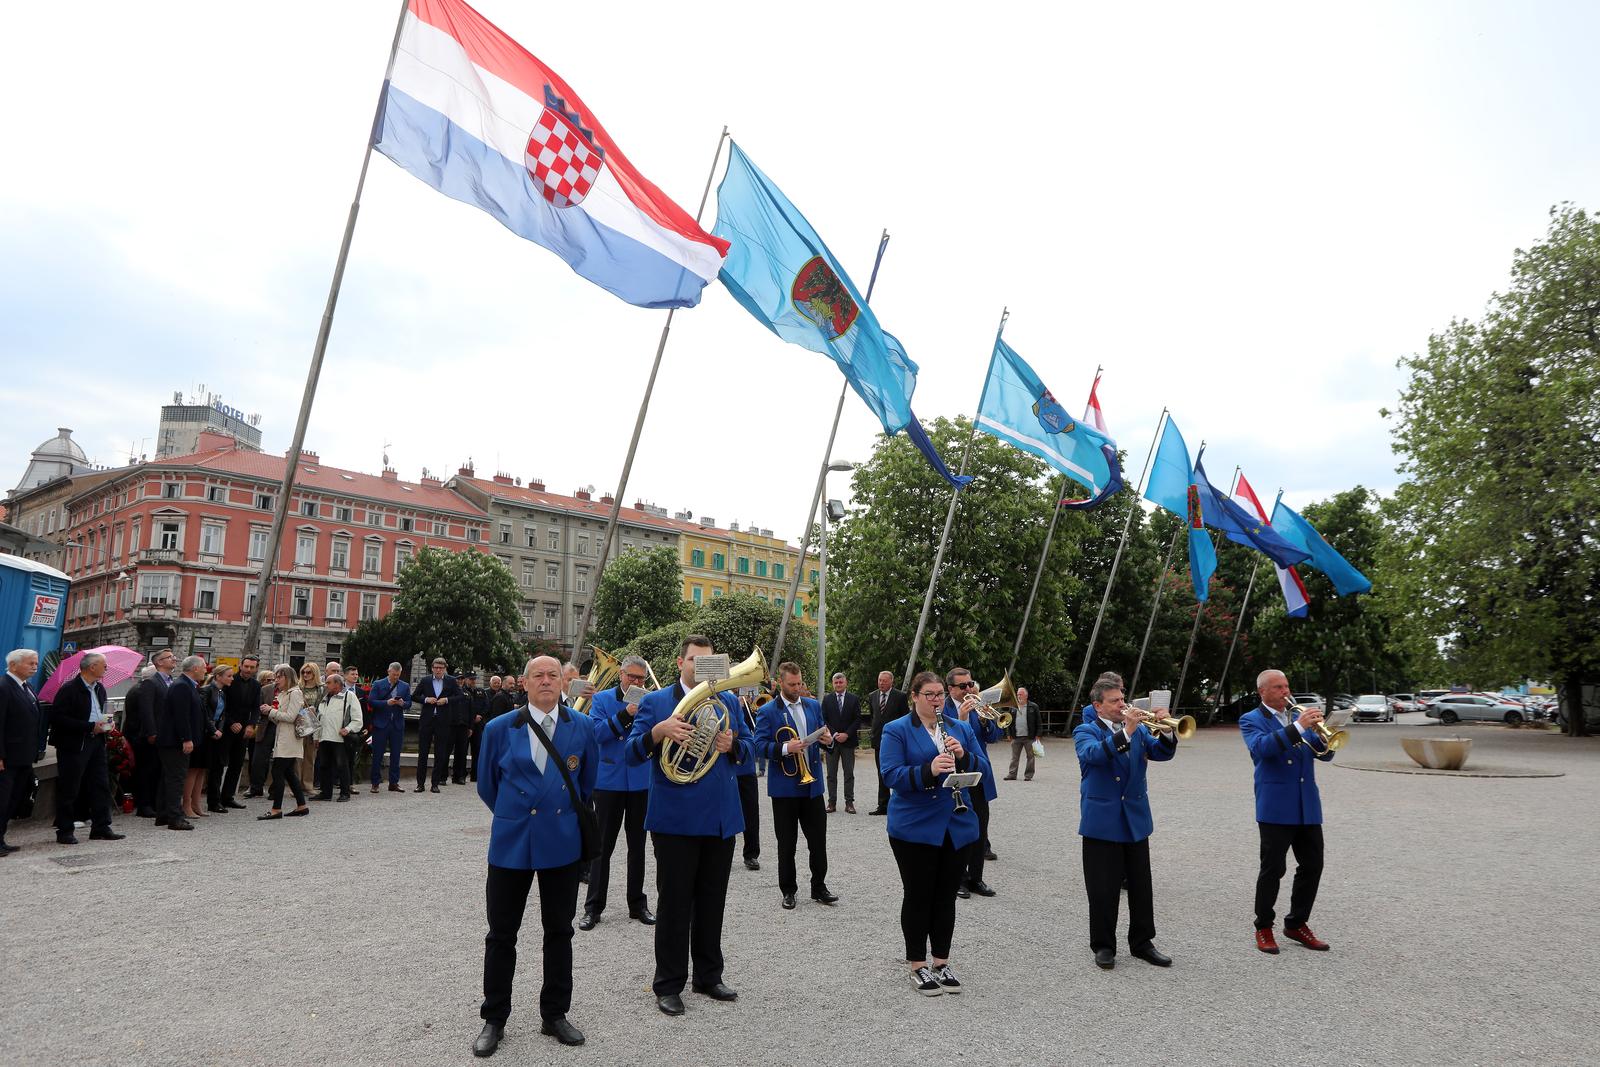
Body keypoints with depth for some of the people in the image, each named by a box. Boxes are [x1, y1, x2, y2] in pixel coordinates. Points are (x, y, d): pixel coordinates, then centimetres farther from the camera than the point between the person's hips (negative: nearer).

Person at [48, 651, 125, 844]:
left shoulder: (99, 689, 11)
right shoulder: (69, 689, -14)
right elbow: (58, 718, -20)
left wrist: (106, 723, 3)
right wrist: (90, 727, -22)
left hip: (96, 742, 8)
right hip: (74, 745, -8)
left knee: (101, 786, 8)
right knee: (69, 790, 1)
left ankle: (101, 828, 15)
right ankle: (64, 832, 12)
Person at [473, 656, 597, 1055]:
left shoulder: (583, 727, -2)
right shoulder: (500, 729, -3)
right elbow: (487, 785, 8)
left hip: (563, 843, 1)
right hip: (511, 843, -1)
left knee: (559, 932, 12)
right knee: (501, 935, 8)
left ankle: (554, 1014, 27)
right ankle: (494, 1019, 24)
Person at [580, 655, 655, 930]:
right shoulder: (602, 699, 0)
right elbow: (597, 733, -13)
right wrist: (624, 715, -22)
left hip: (641, 782, 2)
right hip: (609, 781, -2)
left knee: (637, 846, 11)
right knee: (603, 846, 4)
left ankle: (637, 904, 22)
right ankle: (593, 907, 13)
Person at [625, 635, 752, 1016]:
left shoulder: (729, 701, 11)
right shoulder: (655, 702, -1)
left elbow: (748, 751, 11)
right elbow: (633, 752, -8)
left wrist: (733, 745, -11)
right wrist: (659, 730, -26)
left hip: (721, 817, 4)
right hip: (675, 818, -4)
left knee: (712, 902, 14)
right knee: (674, 903, 4)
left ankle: (709, 976, 28)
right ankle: (668, 985, 16)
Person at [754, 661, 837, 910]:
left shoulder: (813, 705, 9)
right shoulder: (767, 711, -6)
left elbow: (822, 735, 16)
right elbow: (760, 746, -11)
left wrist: (828, 740, -7)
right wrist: (785, 748, -26)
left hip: (813, 784, 4)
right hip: (785, 786, -4)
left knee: (819, 841, 8)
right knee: (786, 844, 7)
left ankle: (819, 888, 21)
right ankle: (788, 891, 20)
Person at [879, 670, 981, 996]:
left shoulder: (962, 728, 10)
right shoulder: (896, 730, -5)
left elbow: (981, 768, 5)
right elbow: (891, 774, -16)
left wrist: (963, 756, -16)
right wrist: (929, 769, -29)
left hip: (957, 827, 4)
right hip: (914, 828, -4)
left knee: (946, 896, 12)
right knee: (918, 896, 5)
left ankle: (941, 962, 26)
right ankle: (918, 966, 18)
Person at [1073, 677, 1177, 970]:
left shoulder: (1139, 729, 12)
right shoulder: (1085, 732, -3)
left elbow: (1162, 753, 1)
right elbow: (1093, 754, -24)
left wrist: (1167, 732, -19)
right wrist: (1126, 732, -31)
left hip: (1135, 819, 4)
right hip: (1102, 821, -4)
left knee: (1141, 887, 11)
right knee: (1103, 890, 2)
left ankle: (1142, 942, 24)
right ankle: (1103, 946, 14)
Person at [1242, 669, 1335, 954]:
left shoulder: (1298, 718, 17)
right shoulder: (1251, 720, -1)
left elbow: (1325, 754, 11)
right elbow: (1261, 747, -21)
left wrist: (1323, 735, -10)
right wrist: (1298, 727, -26)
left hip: (1308, 807, 6)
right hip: (1276, 807, -6)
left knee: (1312, 866, 8)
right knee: (1273, 868, -2)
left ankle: (1296, 923, 23)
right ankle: (1264, 928, 12)